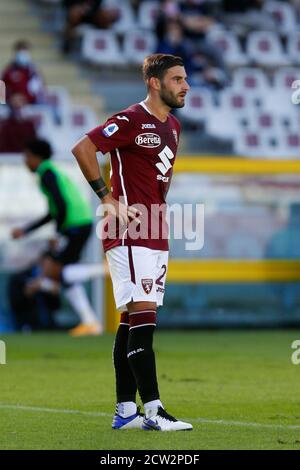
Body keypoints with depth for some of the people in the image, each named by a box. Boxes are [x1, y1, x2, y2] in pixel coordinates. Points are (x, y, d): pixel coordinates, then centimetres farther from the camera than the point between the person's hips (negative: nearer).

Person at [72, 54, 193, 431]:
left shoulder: (172, 126, 17)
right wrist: (109, 198, -17)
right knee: (143, 317, -13)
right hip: (130, 233, -9)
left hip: (155, 236, 9)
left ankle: (125, 411, 13)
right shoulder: (131, 121, -12)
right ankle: (152, 410, -16)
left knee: (132, 321, 10)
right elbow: (82, 148, -19)